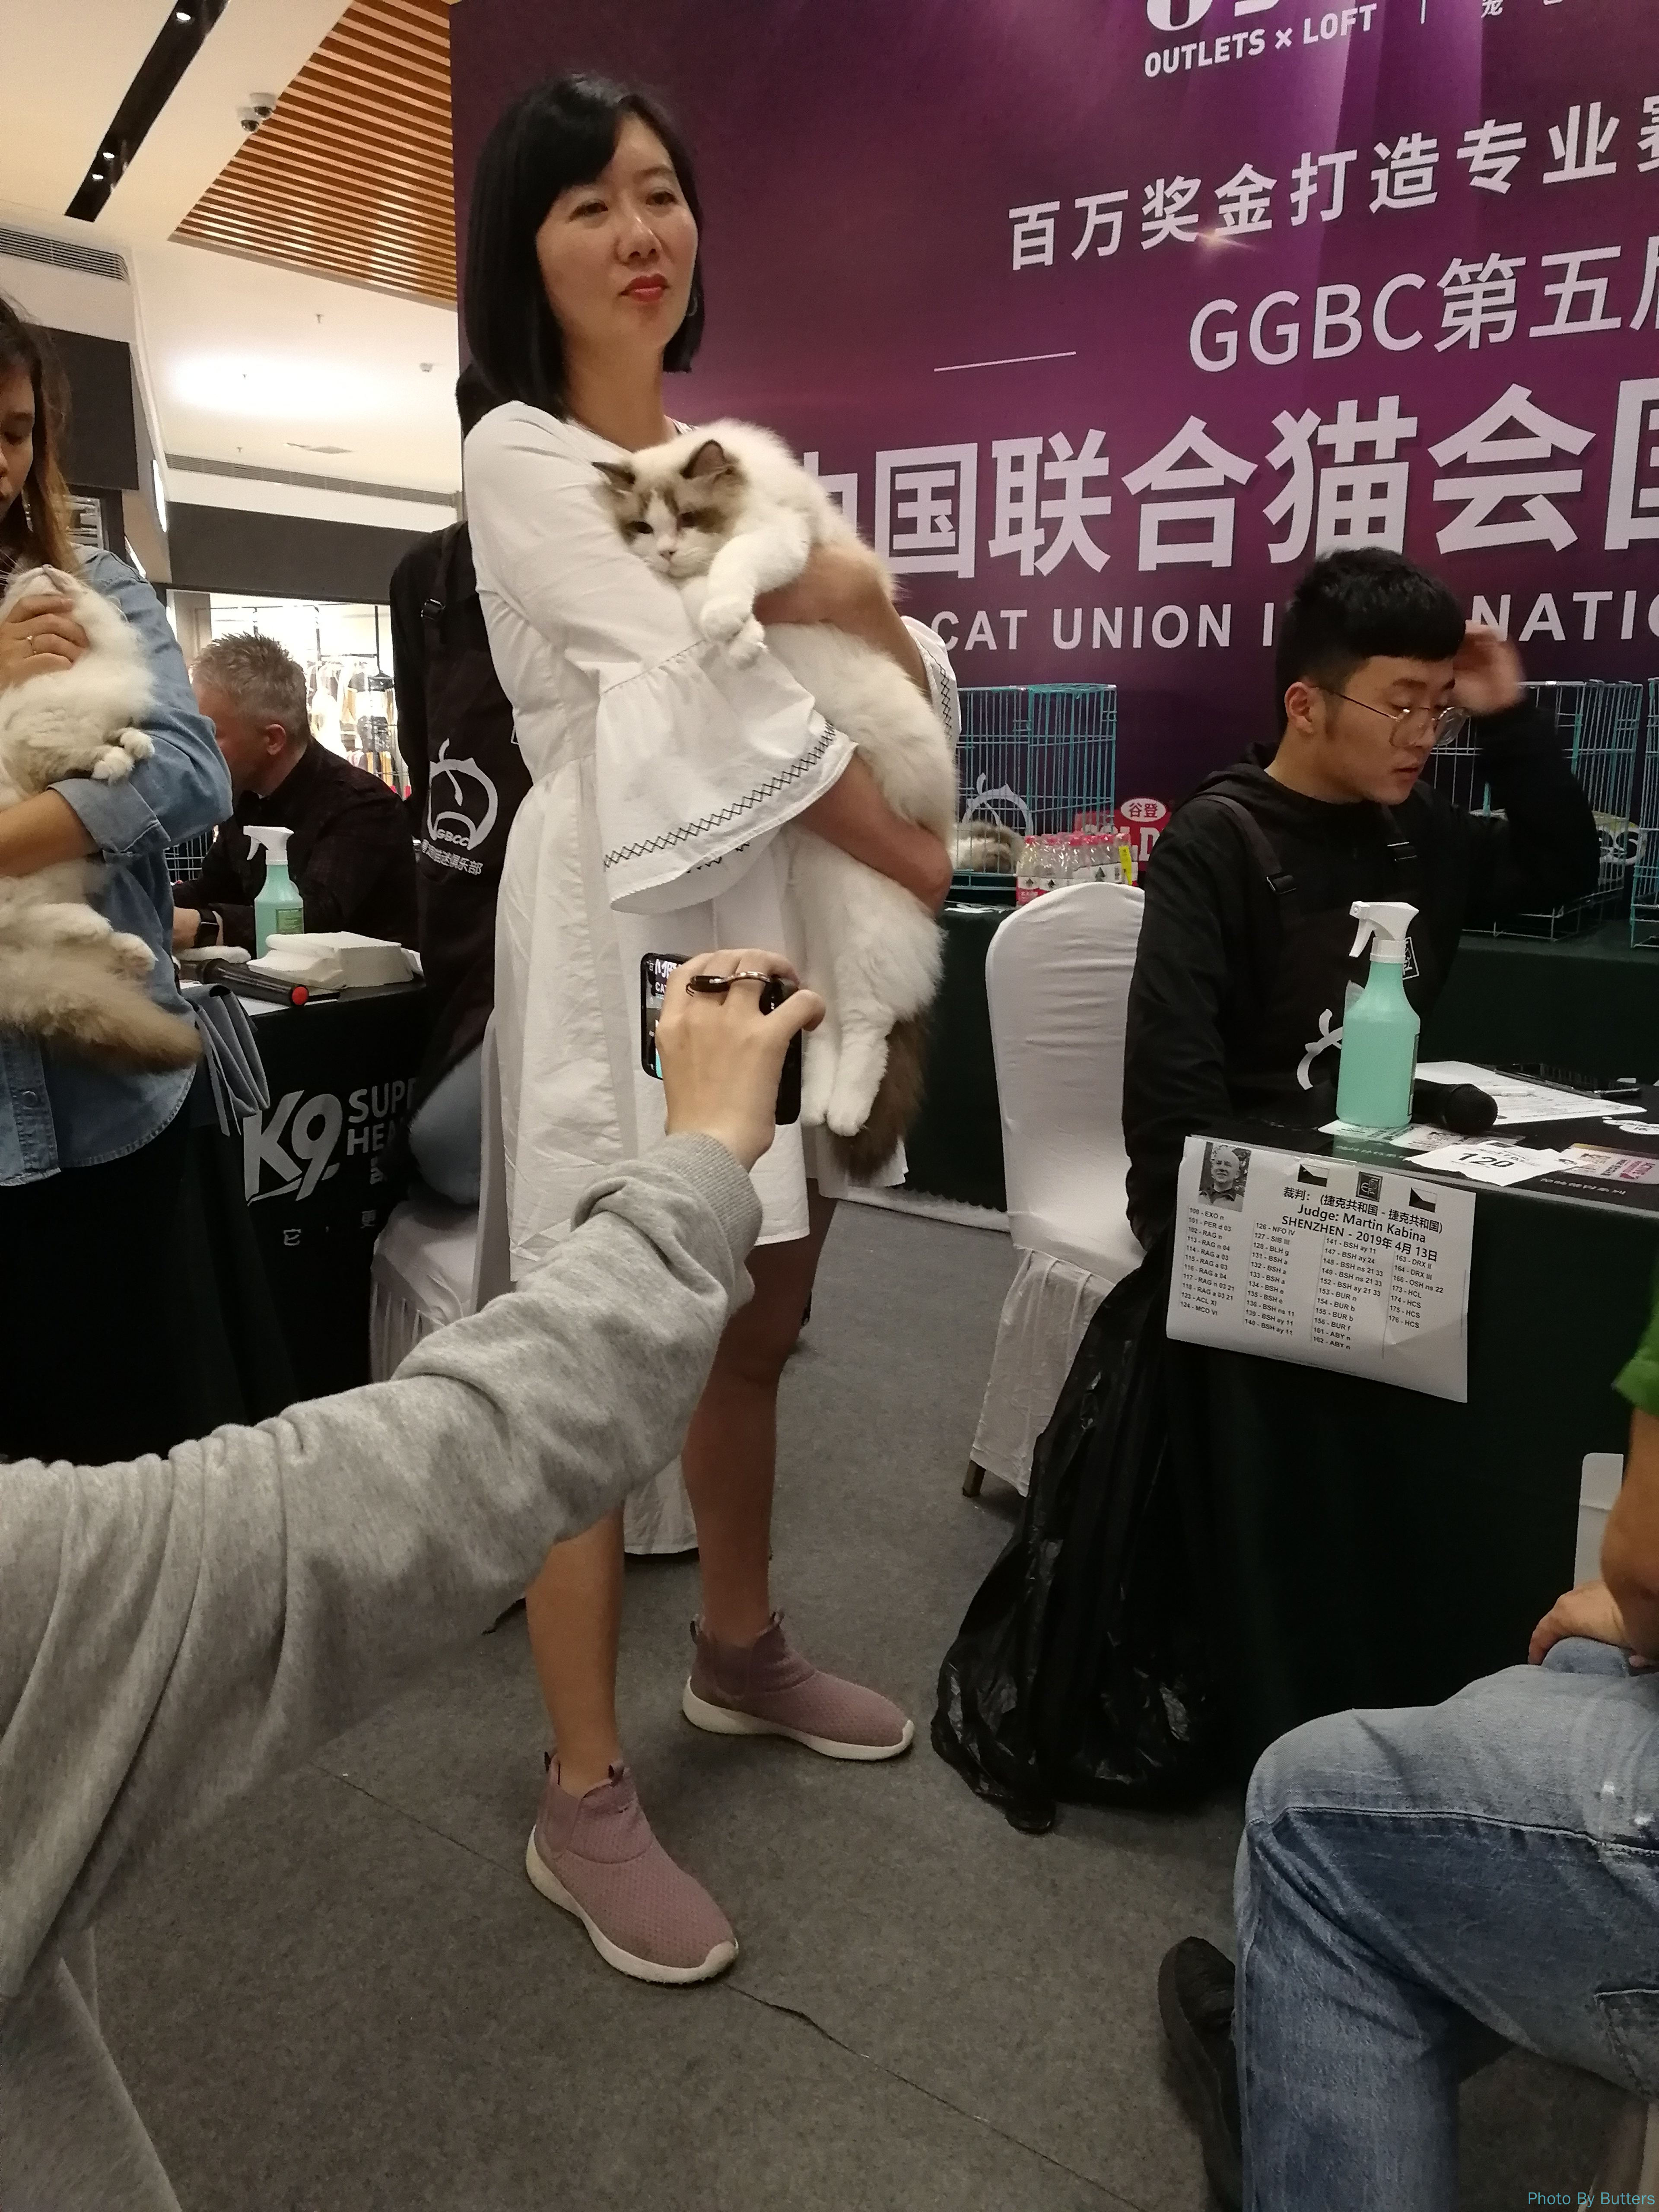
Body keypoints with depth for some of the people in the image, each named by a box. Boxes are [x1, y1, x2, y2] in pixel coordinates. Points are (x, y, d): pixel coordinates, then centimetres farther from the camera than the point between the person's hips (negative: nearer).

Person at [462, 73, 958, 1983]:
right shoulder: (517, 458, -4)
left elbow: (913, 683, 14)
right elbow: (703, 694, -13)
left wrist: (863, 603, -9)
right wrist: (918, 865, -7)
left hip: (770, 912, 8)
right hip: (622, 925, -7)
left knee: (757, 1328, 15)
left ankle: (740, 1652, 35)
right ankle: (584, 1803, 8)